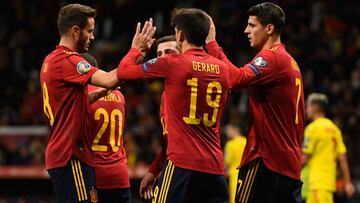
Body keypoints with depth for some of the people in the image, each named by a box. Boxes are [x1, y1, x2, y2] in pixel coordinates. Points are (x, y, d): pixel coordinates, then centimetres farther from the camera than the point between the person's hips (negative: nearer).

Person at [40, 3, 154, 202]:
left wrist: (101, 92, 11)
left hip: (59, 154, 10)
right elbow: (111, 80, -25)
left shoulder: (51, 60, 16)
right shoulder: (67, 60, -15)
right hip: (72, 157, -10)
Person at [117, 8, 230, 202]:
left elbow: (122, 72, 1)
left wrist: (136, 48, 21)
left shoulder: (172, 64, -6)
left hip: (182, 163, -5)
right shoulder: (222, 68, 9)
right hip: (214, 165, 5)